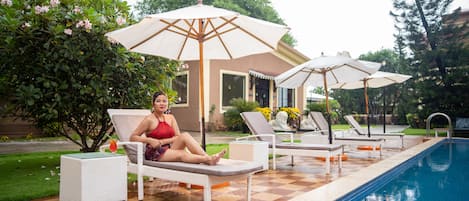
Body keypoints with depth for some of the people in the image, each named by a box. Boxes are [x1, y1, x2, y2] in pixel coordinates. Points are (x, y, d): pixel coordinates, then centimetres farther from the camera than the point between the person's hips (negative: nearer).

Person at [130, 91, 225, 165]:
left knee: (185, 135, -24)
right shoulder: (149, 120, -5)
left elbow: (178, 137, 3)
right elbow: (133, 137, -6)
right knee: (182, 154, -33)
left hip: (169, 149, 5)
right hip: (155, 153, -5)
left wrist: (162, 141, -11)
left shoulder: (170, 118, 10)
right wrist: (150, 140, -20)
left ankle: (207, 157, -39)